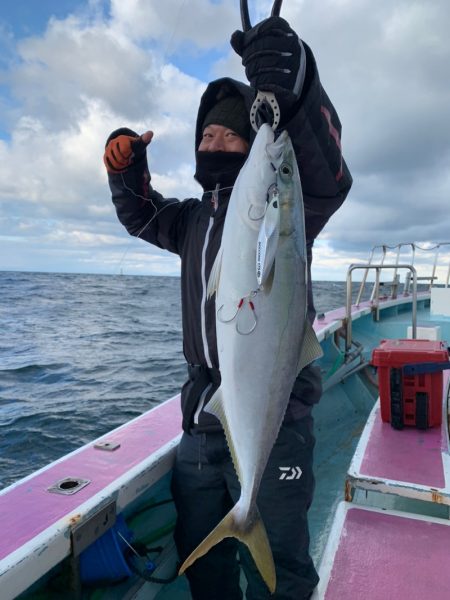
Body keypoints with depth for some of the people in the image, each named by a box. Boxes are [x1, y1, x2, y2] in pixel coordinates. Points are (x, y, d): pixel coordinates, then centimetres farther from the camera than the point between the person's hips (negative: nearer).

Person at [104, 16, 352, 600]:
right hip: (201, 419, 7)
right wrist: (127, 171, 0)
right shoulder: (196, 217, 13)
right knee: (200, 553, 22)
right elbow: (143, 216, 22)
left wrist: (297, 89, -44)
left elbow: (328, 180, -27)